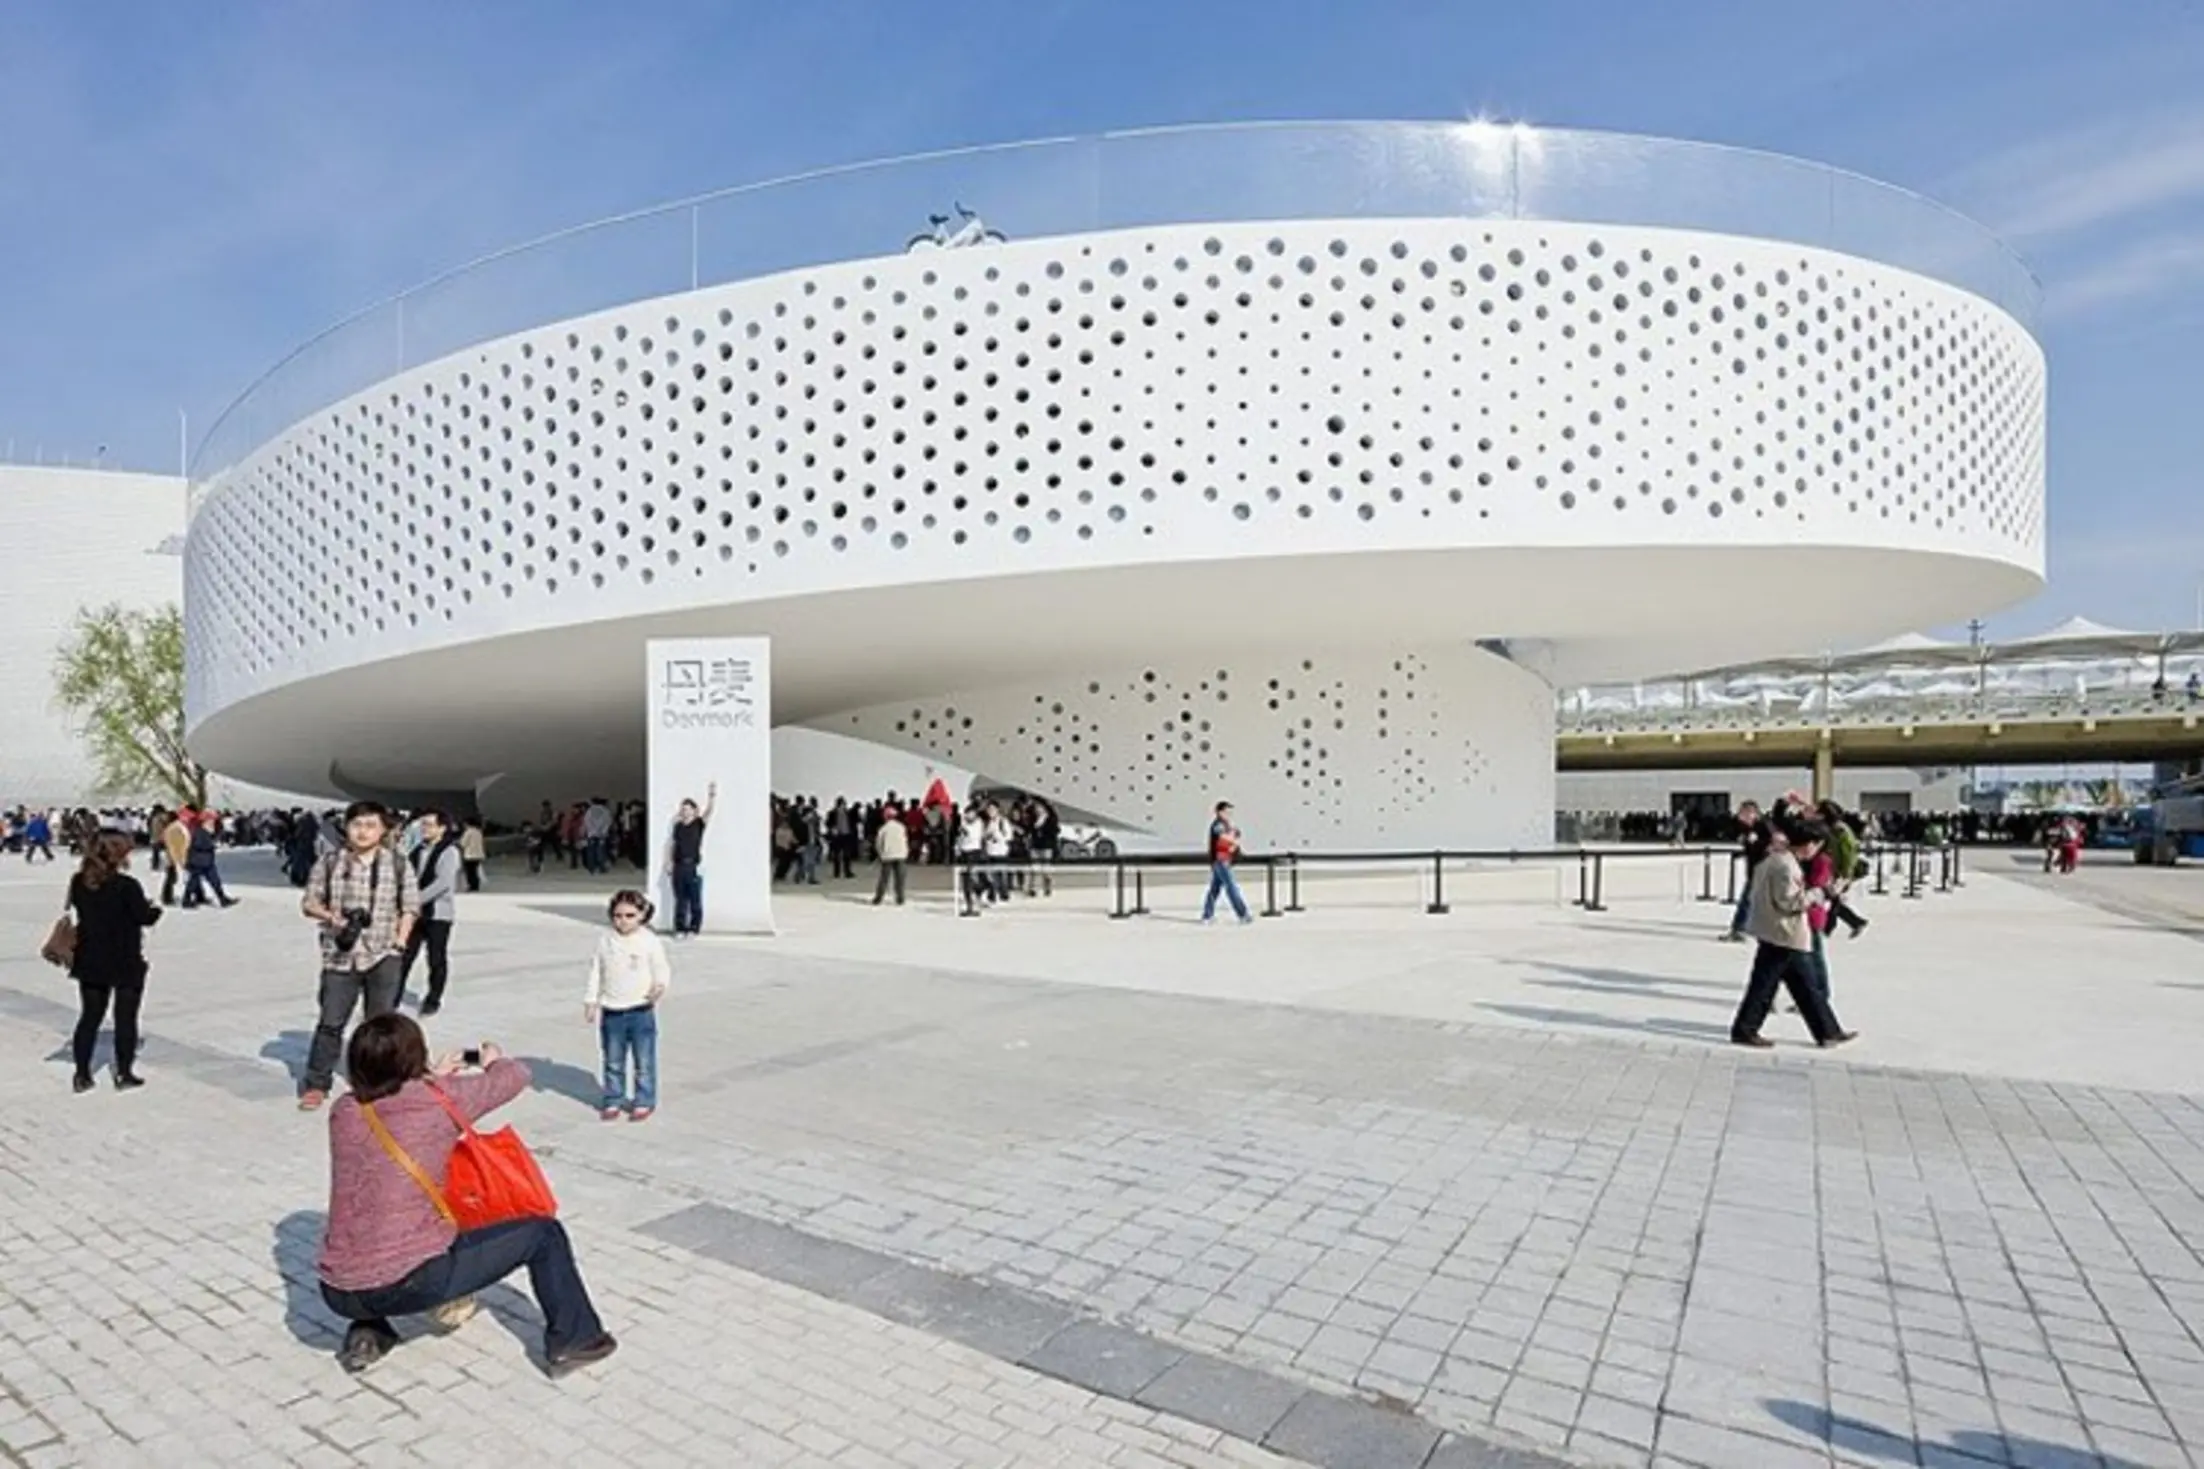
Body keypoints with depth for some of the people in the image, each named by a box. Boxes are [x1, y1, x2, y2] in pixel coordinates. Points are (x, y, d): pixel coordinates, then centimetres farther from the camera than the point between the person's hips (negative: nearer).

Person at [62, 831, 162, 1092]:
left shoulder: (79, 882, -4)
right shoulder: (127, 886, -20)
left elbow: (79, 910, 9)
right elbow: (145, 917, -15)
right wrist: (156, 910, 5)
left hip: (90, 961, 5)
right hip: (126, 963, -5)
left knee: (89, 1017, 16)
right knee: (125, 1019, 7)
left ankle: (82, 1075, 19)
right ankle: (124, 1074, 13)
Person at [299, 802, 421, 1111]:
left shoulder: (398, 865, 1)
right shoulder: (330, 863, 1)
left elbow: (410, 907, 6)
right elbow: (309, 902, 5)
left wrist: (400, 940, -3)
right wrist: (331, 916, -14)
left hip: (383, 958, 0)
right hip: (340, 956, 0)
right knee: (330, 1022, 2)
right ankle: (316, 1084, 15)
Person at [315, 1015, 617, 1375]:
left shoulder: (343, 1112, 2)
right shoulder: (440, 1099, -10)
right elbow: (515, 1076, 6)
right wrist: (494, 1060, 28)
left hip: (338, 1293, 6)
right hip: (410, 1283, -5)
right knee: (543, 1233, 9)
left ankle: (367, 1333, 22)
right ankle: (573, 1340, 17)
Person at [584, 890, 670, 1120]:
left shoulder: (650, 941, -7)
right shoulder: (605, 942, 2)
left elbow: (662, 969, -5)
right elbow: (596, 973, 9)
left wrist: (660, 985, -25)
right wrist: (590, 1001, 8)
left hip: (641, 1012, -3)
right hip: (611, 1013, 3)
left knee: (644, 1062, 5)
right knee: (613, 1062, 13)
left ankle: (644, 1101, 16)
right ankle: (613, 1100, 27)